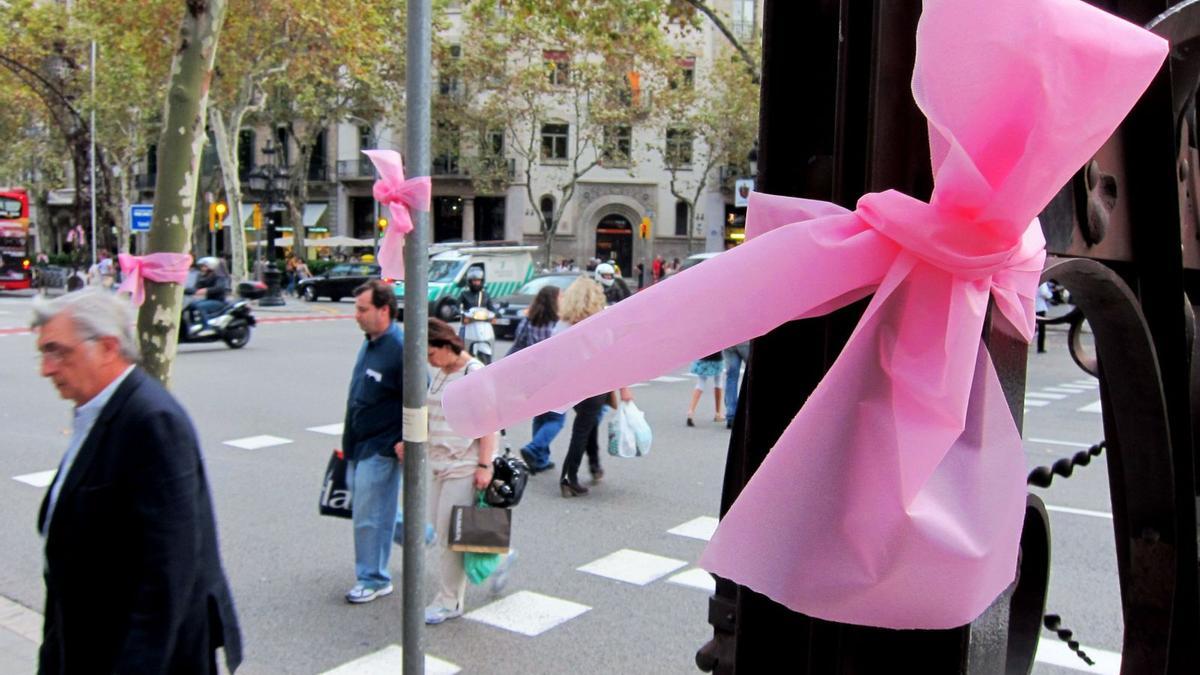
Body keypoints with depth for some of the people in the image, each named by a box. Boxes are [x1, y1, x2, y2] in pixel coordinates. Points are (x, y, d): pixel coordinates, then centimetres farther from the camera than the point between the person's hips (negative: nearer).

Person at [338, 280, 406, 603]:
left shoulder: (400, 349, -21)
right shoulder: (370, 343, 8)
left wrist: (406, 441, -18)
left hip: (380, 449, -9)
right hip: (358, 446, 9)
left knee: (369, 516, 0)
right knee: (379, 510, 17)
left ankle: (373, 579, 14)